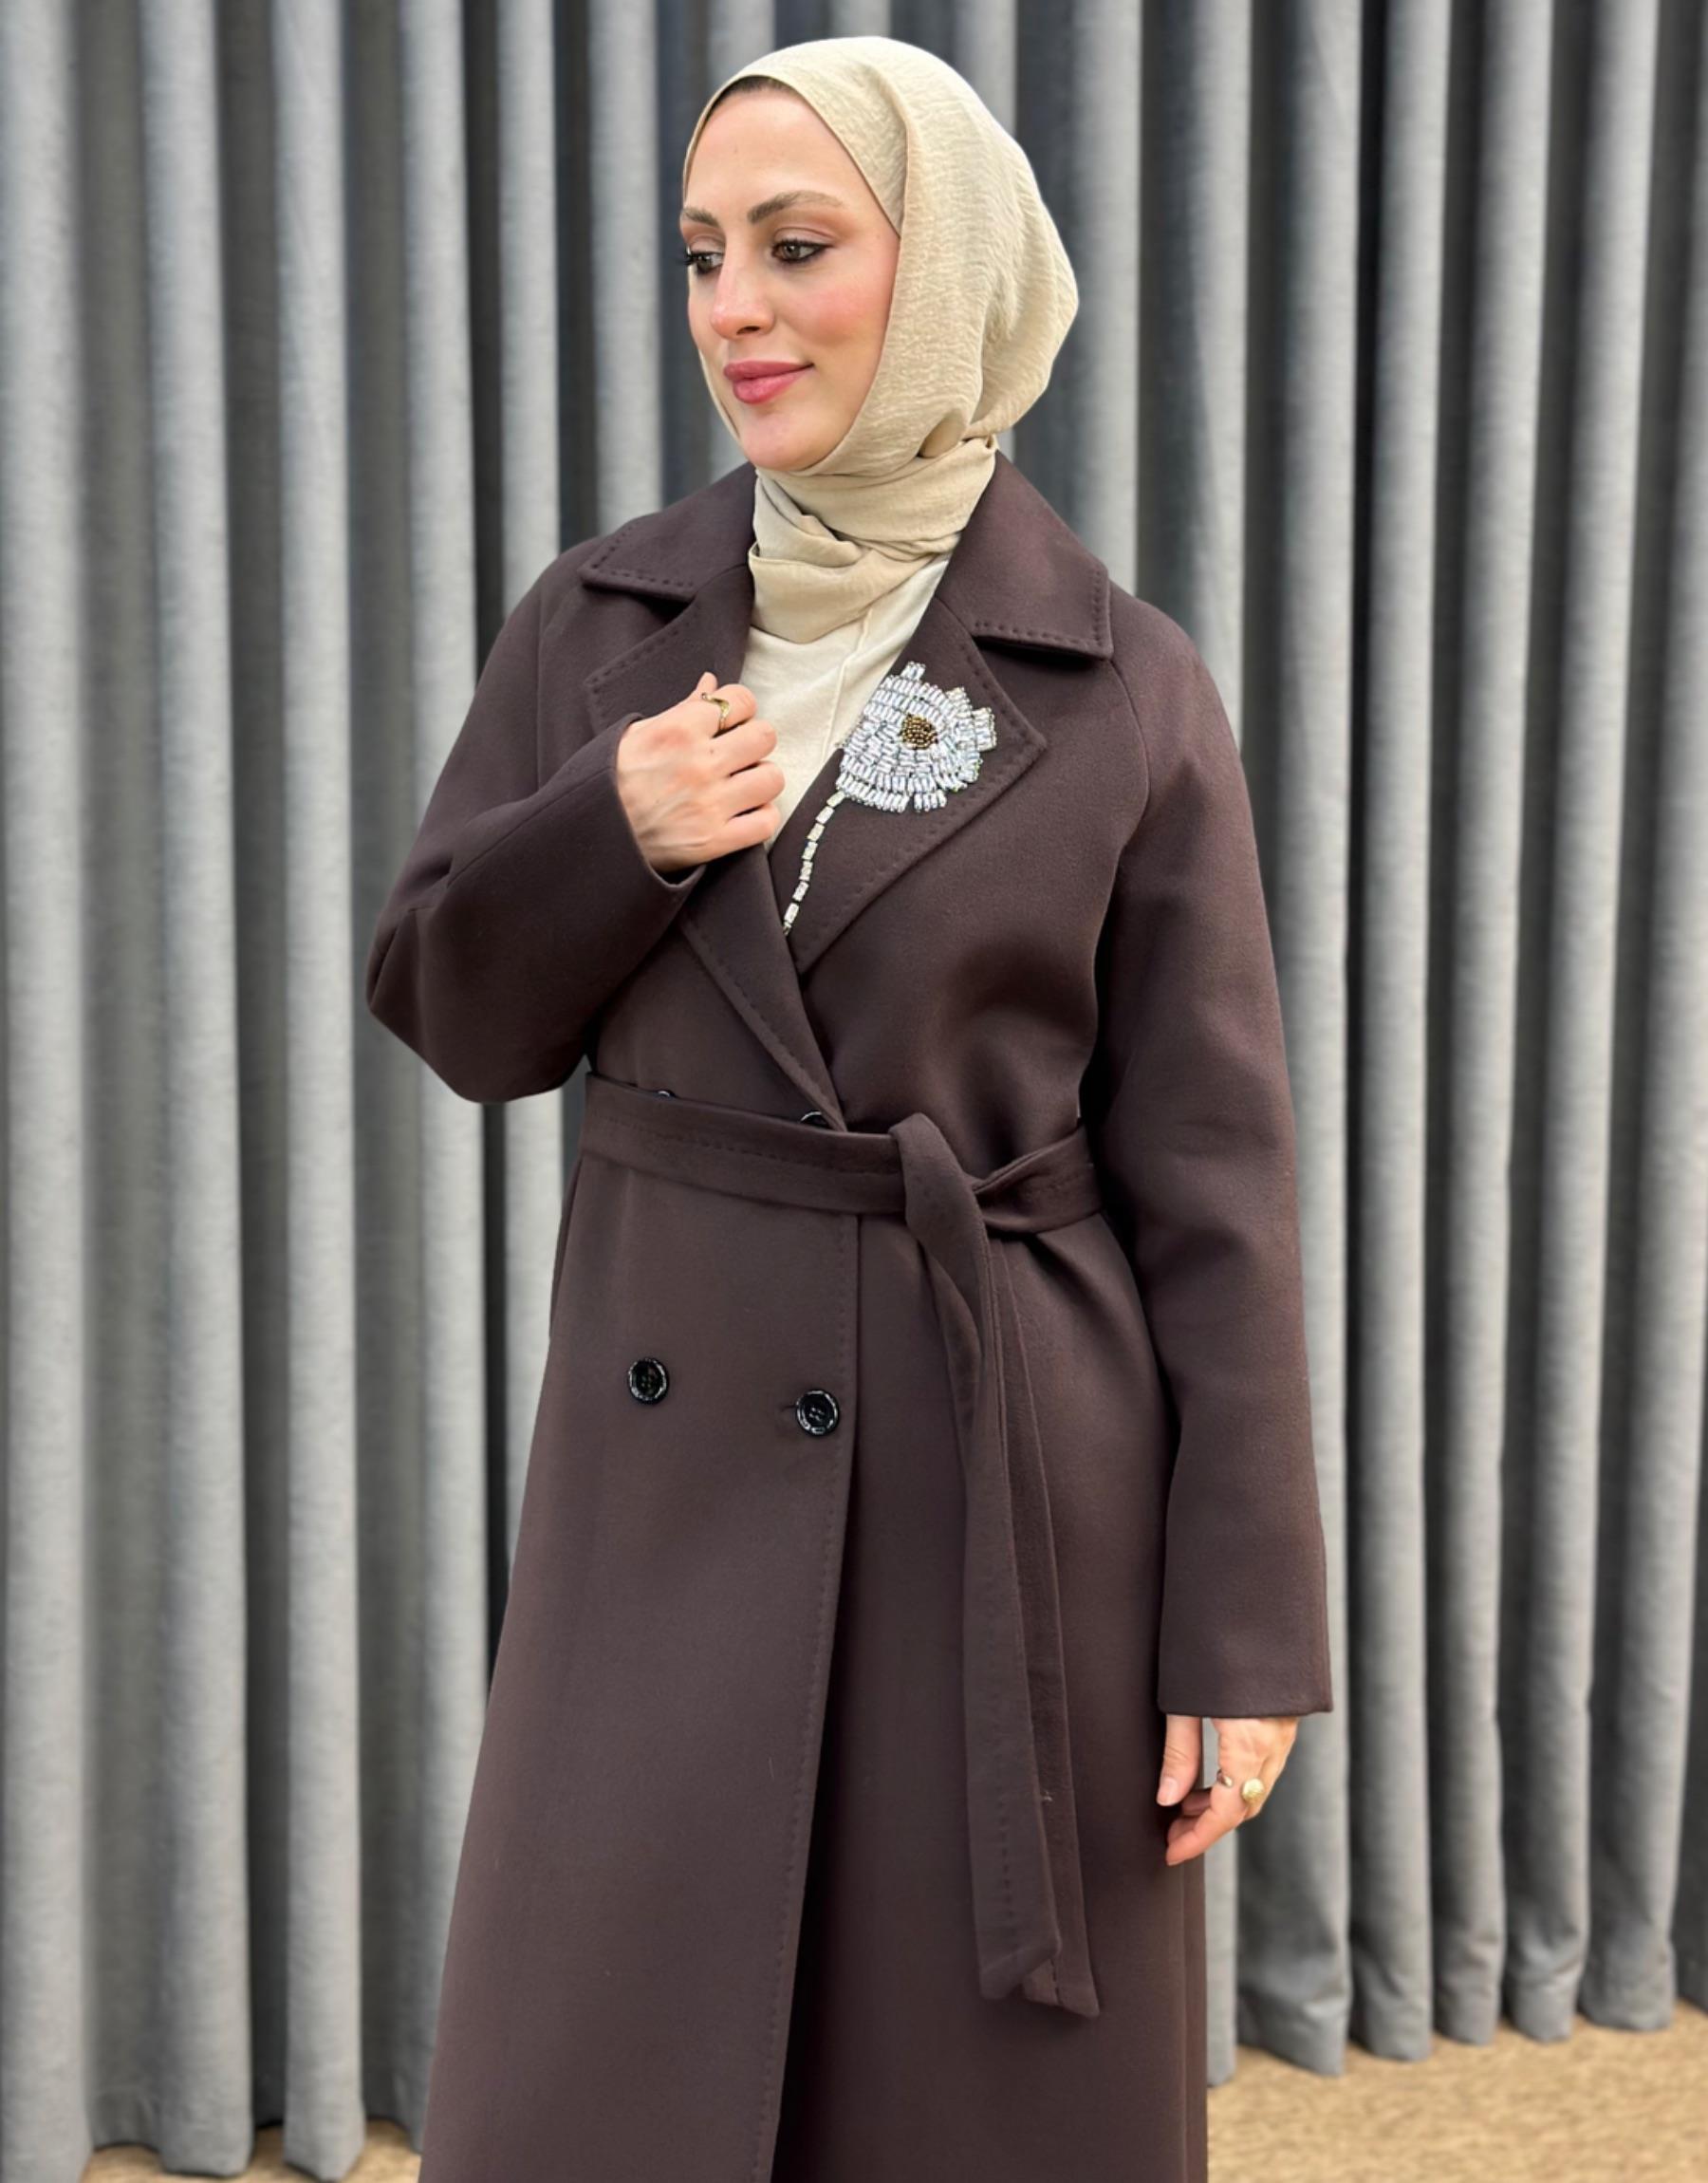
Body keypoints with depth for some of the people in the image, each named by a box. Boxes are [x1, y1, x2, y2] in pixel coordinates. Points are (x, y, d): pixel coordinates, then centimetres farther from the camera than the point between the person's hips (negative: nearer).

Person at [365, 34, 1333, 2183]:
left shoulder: (1125, 690, -4)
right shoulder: (597, 622, 5)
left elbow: (1209, 1179, -4)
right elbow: (453, 1016, 9)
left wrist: (1246, 1624, -6)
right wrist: (610, 837, -12)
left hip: (1015, 1492, -2)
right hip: (670, 1463, 2)